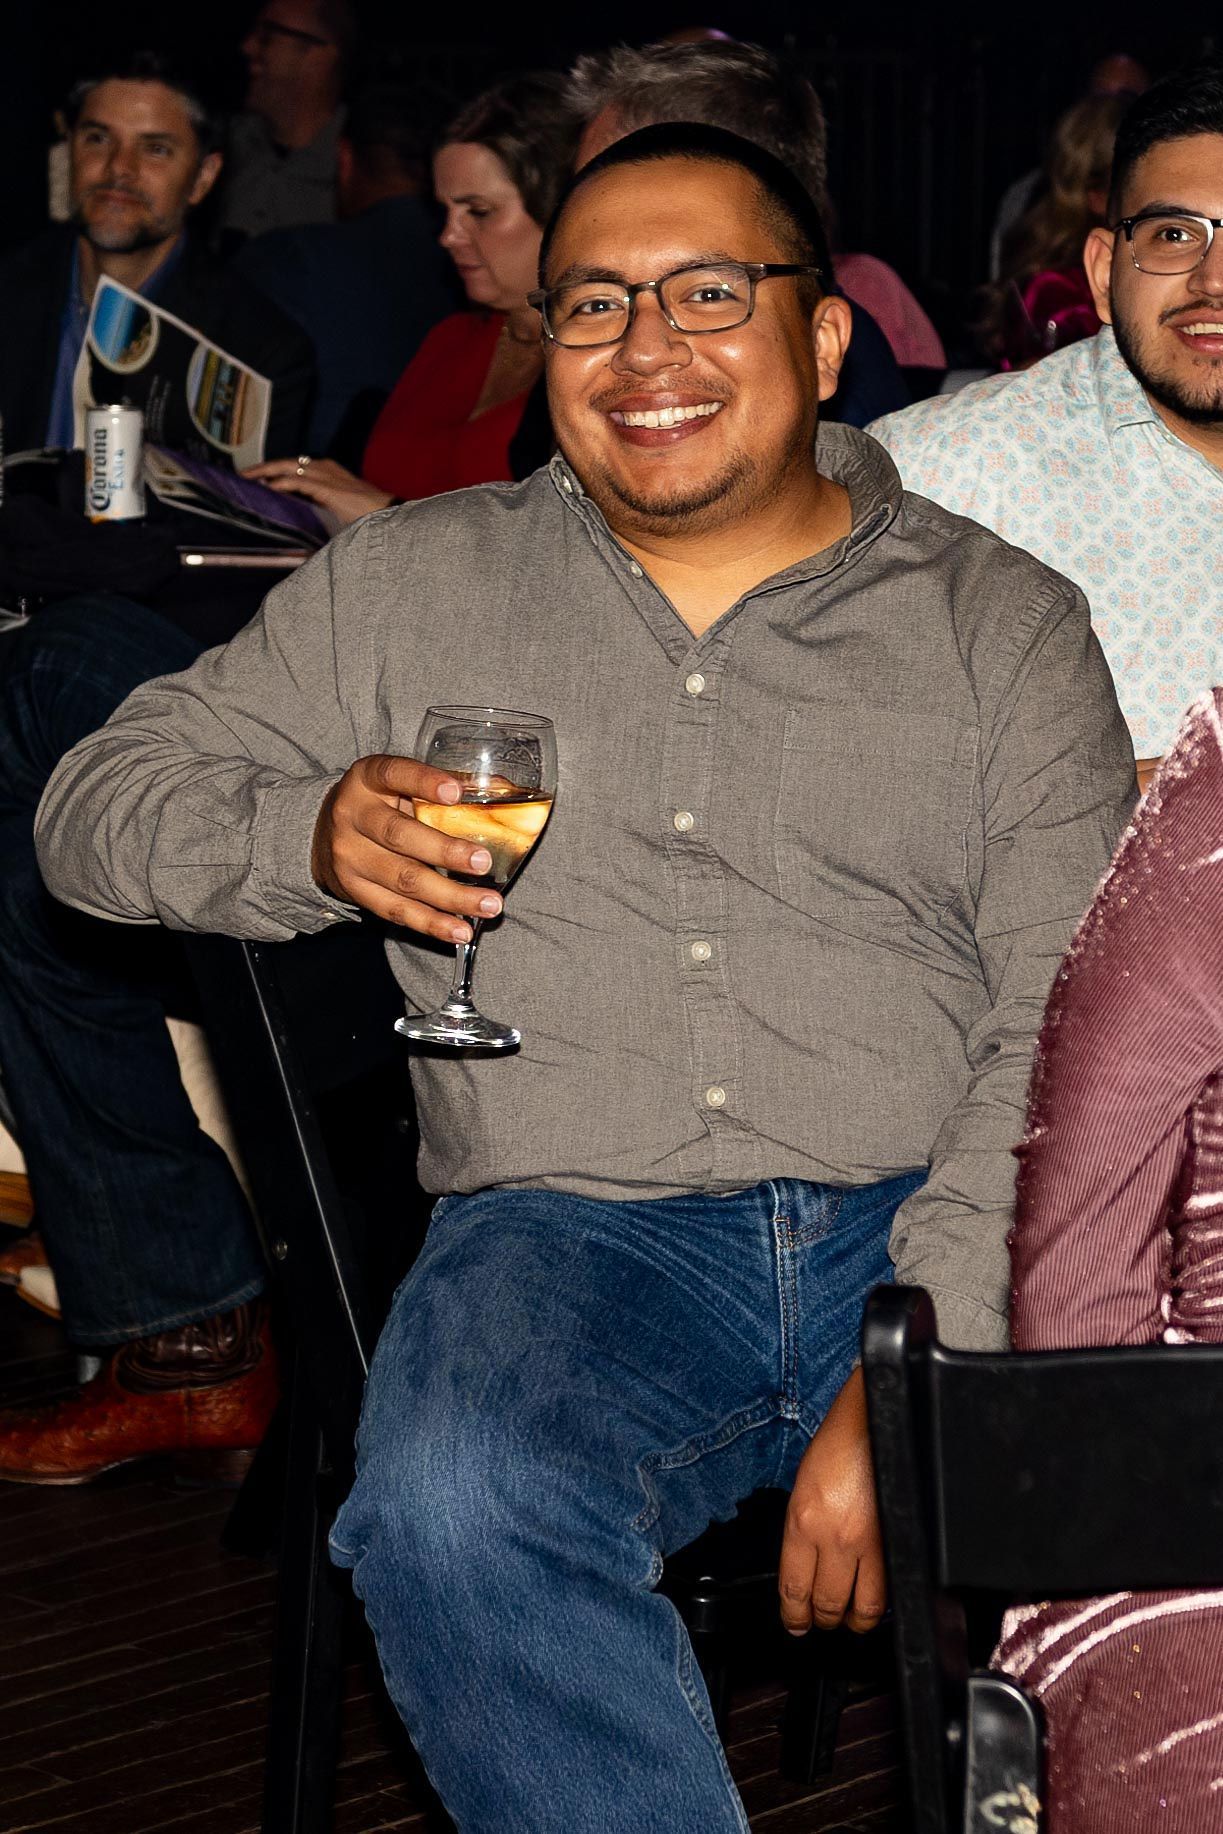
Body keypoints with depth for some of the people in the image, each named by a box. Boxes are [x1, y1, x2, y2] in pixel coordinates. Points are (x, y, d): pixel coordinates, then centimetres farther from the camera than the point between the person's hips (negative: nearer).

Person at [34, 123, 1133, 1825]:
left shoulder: (1005, 622, 12)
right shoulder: (410, 582, 17)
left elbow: (1071, 1033, 2)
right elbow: (99, 805, 17)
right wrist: (313, 836, -6)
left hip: (946, 1230, 0)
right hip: (580, 1224, 1)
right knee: (452, 1506, -34)